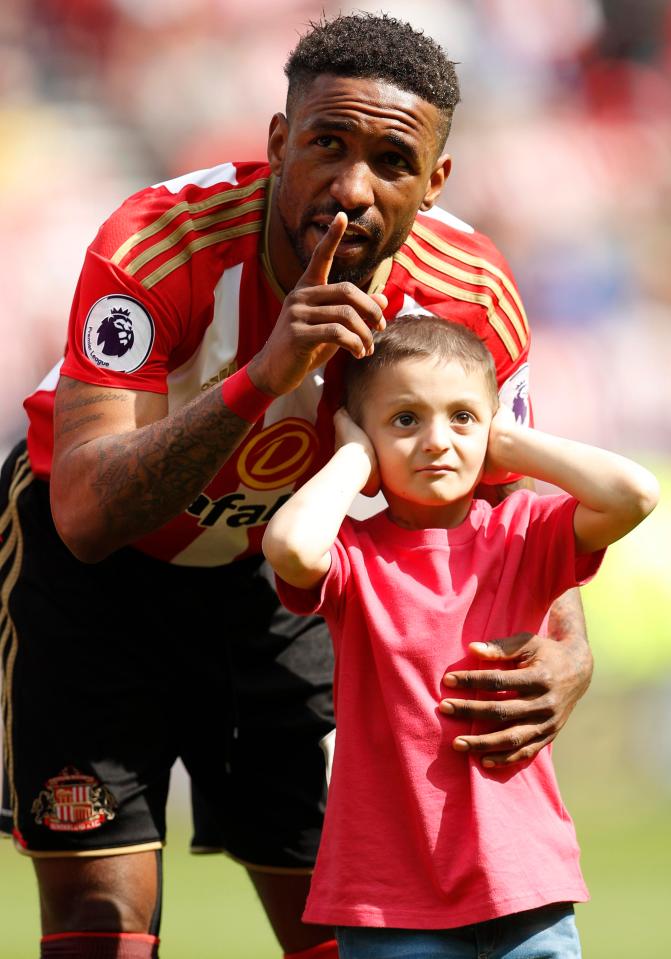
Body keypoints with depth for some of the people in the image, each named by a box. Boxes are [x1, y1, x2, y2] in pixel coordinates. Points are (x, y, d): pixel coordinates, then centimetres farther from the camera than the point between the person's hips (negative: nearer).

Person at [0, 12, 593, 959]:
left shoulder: (472, 300, -22)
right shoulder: (155, 245, -34)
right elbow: (87, 514, -41)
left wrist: (565, 658, -32)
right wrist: (264, 376, -53)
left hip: (272, 565, 4)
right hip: (90, 561, -4)